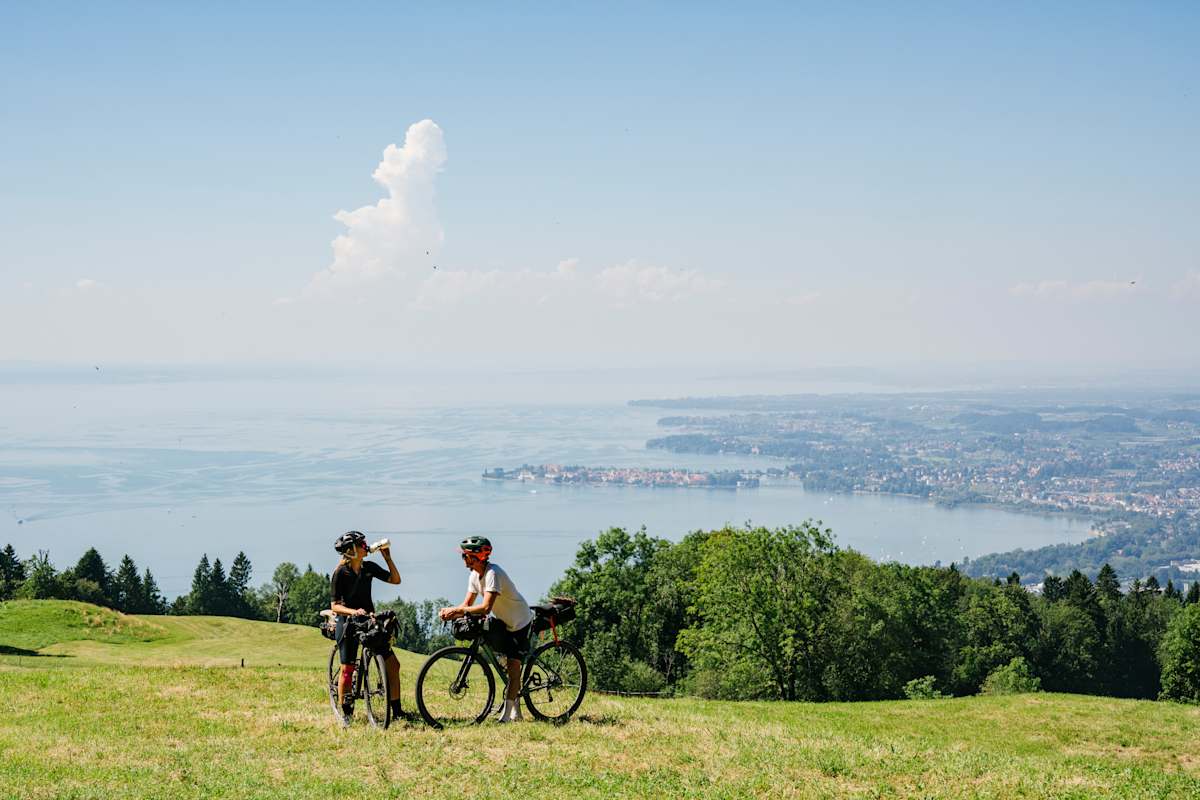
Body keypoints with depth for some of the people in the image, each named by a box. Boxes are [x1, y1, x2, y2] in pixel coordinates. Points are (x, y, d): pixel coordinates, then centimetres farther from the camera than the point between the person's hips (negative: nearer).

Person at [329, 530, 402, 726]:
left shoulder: (369, 567, 2)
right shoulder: (340, 572, -12)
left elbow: (395, 579, 6)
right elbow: (334, 605, -13)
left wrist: (387, 557, -3)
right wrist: (353, 612, -30)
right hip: (348, 622, -5)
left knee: (392, 664, -3)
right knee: (347, 669, -4)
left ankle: (397, 711, 4)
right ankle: (346, 714, 11)